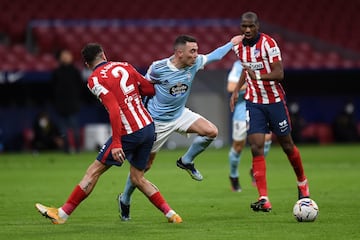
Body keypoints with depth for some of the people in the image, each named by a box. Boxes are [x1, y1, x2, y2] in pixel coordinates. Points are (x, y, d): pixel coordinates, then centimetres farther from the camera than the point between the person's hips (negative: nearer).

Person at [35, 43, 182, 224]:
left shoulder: (95, 80, -7)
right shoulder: (124, 66, 10)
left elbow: (114, 110, -18)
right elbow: (150, 90, 11)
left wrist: (116, 144, -20)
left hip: (129, 133, -6)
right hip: (149, 127, 6)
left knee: (93, 172, 2)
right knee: (137, 179, 20)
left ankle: (62, 214, 7)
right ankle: (170, 214, 15)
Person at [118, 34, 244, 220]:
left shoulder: (194, 63, -10)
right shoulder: (158, 68, -24)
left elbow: (214, 56, 10)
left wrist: (232, 43, 15)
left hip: (180, 114, 5)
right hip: (157, 120, -5)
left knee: (211, 132, -15)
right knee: (144, 164, 0)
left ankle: (186, 161, 8)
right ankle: (124, 200, 22)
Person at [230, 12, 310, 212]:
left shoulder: (268, 43, -17)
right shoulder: (239, 47, 3)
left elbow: (279, 74, -23)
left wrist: (259, 76, -39)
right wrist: (237, 90, 15)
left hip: (275, 101, -4)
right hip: (254, 103, 4)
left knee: (287, 145, 9)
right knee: (256, 147, -11)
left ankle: (302, 182, 38)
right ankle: (264, 199, -16)